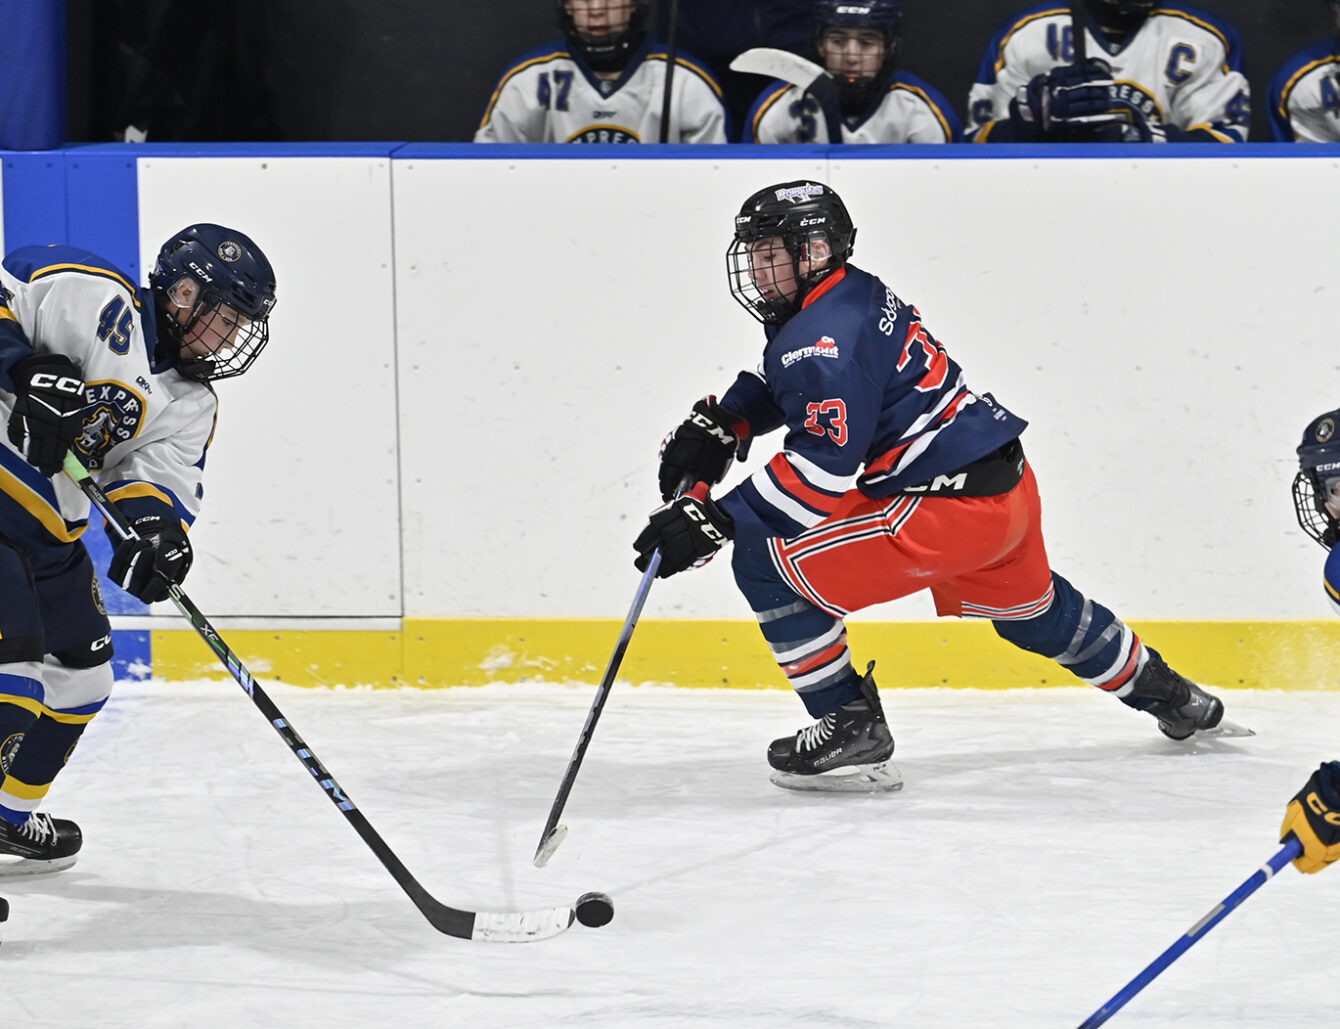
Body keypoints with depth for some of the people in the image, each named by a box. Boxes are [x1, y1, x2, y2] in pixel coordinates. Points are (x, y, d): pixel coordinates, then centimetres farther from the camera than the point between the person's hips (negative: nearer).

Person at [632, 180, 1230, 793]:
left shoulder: (824, 336, -19)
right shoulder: (855, 296, 11)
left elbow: (824, 466, -28)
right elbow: (786, 383, 29)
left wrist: (715, 518, -29)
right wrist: (719, 423, 13)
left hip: (951, 507, -11)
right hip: (1010, 488, 11)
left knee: (767, 561, -9)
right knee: (1033, 610, 38)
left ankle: (852, 726, -3)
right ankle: (1168, 696, 57)